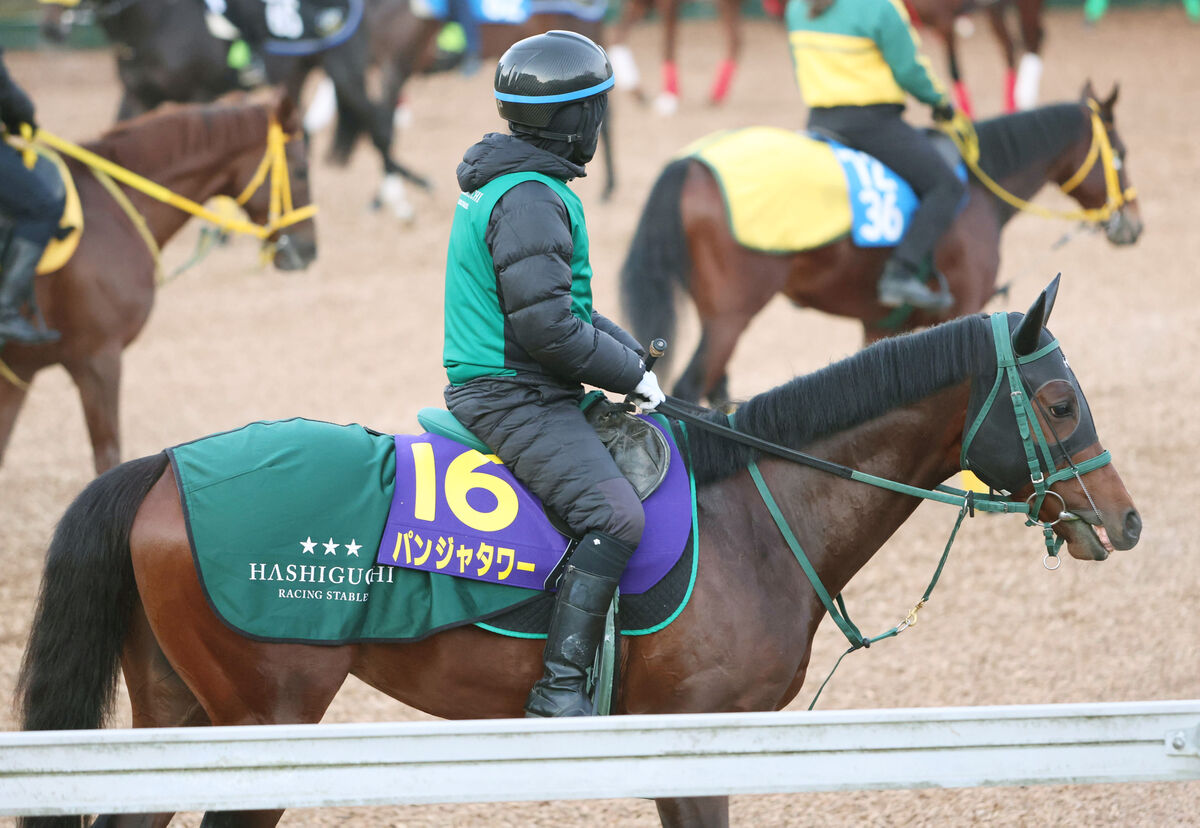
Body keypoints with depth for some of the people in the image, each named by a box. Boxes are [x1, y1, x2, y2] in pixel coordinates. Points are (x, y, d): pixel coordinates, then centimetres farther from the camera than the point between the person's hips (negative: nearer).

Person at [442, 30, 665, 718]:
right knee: (616, 514, -23)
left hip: (498, 389, 11)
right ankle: (560, 687, -26)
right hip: (512, 396, -11)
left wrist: (633, 354, 13)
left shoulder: (506, 184, 15)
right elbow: (546, 329, -23)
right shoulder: (531, 199, -19)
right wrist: (630, 374, -11)